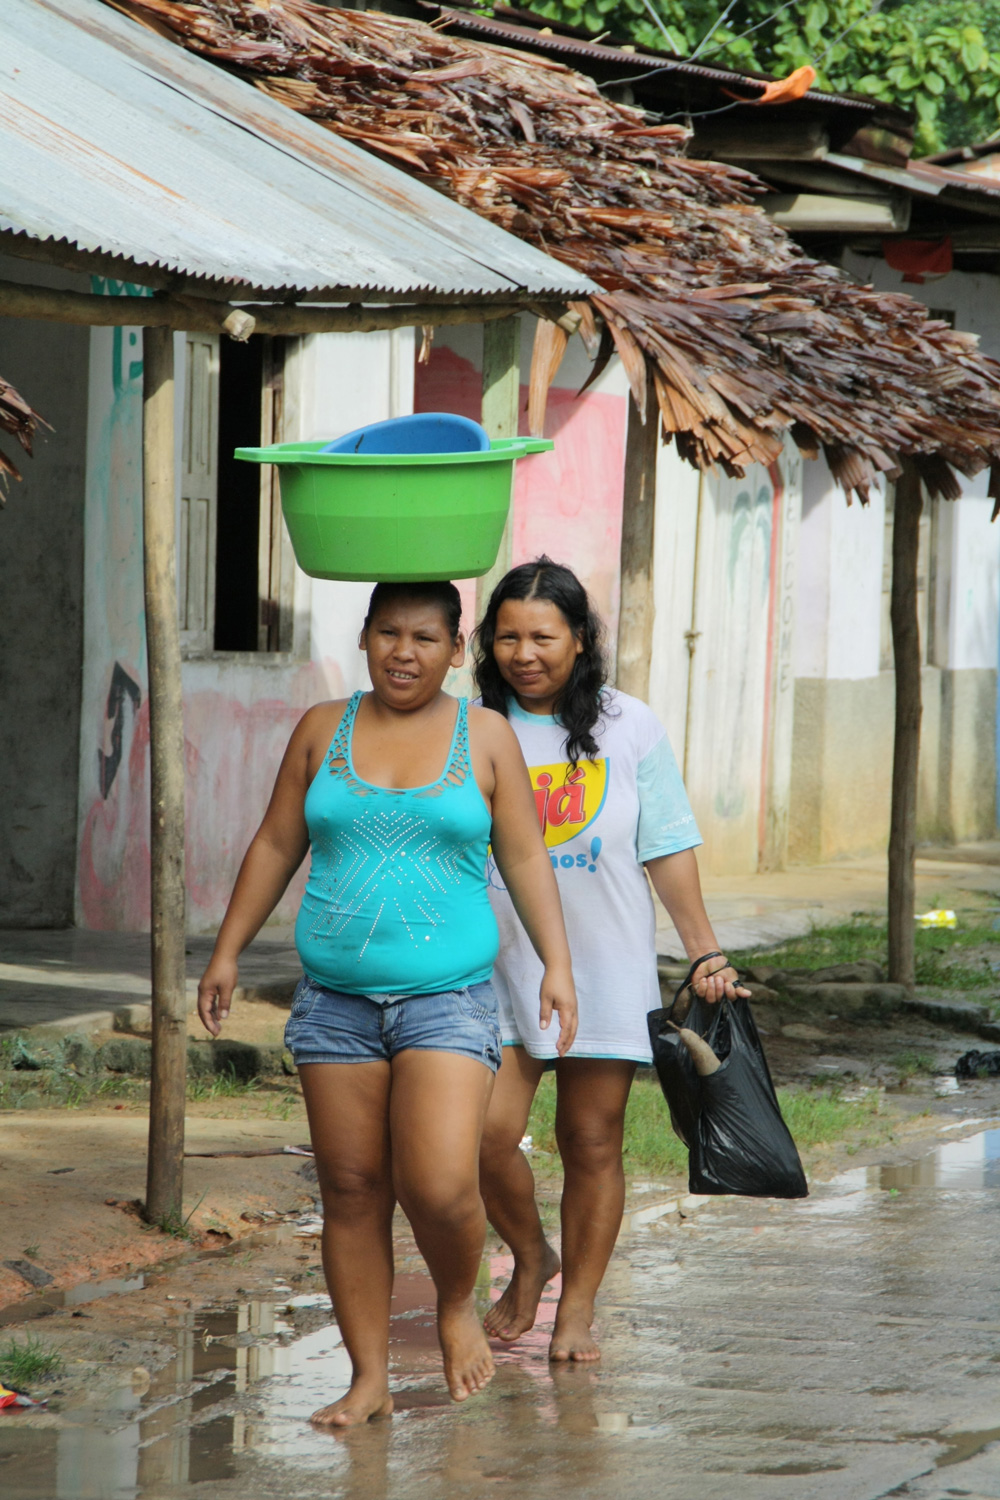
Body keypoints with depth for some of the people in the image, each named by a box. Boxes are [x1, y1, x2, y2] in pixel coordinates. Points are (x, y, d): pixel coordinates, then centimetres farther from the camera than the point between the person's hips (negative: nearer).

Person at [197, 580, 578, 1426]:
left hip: (447, 997, -2)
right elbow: (275, 847, 13)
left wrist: (556, 964, -2)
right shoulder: (323, 731, 8)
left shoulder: (485, 737, 5)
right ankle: (370, 1378, 10)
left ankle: (458, 1306, 14)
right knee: (351, 1190, 2)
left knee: (440, 1187, -16)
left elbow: (526, 858, 6)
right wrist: (228, 954, 11)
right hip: (336, 999, 2)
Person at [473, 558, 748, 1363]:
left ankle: (578, 1308, 14)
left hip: (605, 968, 0)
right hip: (498, 963, 0)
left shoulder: (630, 728, 4)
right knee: (487, 1130, -13)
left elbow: (668, 851, 8)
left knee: (592, 1143, 1)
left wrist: (706, 951, 5)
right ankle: (530, 1256, 15)